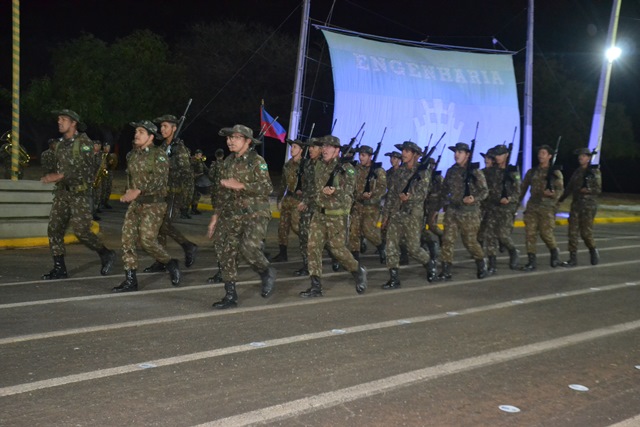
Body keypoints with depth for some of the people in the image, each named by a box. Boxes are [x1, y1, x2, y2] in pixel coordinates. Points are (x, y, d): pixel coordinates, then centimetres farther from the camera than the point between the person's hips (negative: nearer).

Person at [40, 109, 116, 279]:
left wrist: (58, 176, -22)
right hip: (62, 191, 7)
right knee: (54, 228, 0)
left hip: (80, 192, -7)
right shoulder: (61, 143, 13)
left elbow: (84, 168, -19)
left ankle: (106, 254, 10)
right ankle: (59, 268, 6)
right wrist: (52, 177, 5)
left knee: (81, 230, -11)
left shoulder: (84, 142, -10)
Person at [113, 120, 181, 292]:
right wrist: (128, 192, 12)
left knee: (147, 240, -13)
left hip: (153, 204, -7)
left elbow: (160, 179, -22)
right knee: (127, 239, 0)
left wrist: (138, 191, -29)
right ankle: (130, 281, 6)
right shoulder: (132, 155, 12)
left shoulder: (158, 154, -10)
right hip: (135, 203, 7)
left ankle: (171, 265, 12)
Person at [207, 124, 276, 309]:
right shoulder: (228, 162, 13)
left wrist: (241, 185, -23)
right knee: (226, 254, 1)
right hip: (231, 216, 6)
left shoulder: (257, 161, -7)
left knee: (249, 247, -25)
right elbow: (223, 193, 19)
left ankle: (267, 273, 5)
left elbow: (267, 188, -17)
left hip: (255, 213, -6)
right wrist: (215, 216, 16)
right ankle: (230, 296, 11)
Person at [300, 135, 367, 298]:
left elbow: (349, 190, -14)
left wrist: (335, 191, -29)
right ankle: (316, 286, 0)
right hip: (319, 213, 6)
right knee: (313, 246, -3)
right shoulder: (319, 166, 11)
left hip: (337, 214, -6)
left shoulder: (345, 168, -8)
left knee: (337, 248, -3)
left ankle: (358, 271, 23)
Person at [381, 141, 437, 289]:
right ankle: (393, 279, 1)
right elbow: (391, 193, 14)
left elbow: (422, 193, -12)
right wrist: (386, 213, 13)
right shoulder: (400, 171, 13)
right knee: (391, 245, -3)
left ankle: (430, 264, 27)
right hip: (396, 214, 5)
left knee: (413, 247, -2)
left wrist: (410, 197, -29)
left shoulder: (423, 172, -4)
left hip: (413, 214, -5)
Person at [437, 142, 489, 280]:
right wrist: (445, 204, 13)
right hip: (452, 211, 4)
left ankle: (481, 264, 30)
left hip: (469, 212, -4)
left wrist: (474, 198, -23)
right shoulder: (451, 171, 9)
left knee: (470, 241, 4)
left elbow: (484, 191, -6)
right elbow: (445, 190, 21)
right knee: (447, 239, -5)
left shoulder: (475, 172, -5)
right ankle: (445, 270, -1)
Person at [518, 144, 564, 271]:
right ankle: (532, 261, 0)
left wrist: (552, 193, -27)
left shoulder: (555, 173, 3)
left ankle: (555, 253, 21)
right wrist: (517, 202, 9)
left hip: (547, 207, -4)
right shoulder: (531, 172, 14)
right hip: (532, 206, 4)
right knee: (530, 233, -4)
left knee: (546, 233, -8)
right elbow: (523, 188, 16)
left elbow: (560, 189, -5)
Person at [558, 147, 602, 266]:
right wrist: (560, 199, 21)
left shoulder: (594, 172, -3)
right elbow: (569, 188, 20)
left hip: (589, 205, -5)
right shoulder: (577, 172, 13)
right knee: (573, 232, -2)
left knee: (586, 232, -4)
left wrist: (587, 190, -20)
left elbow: (598, 189, -8)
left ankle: (593, 250, 24)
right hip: (576, 204, 5)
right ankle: (573, 259, 1)